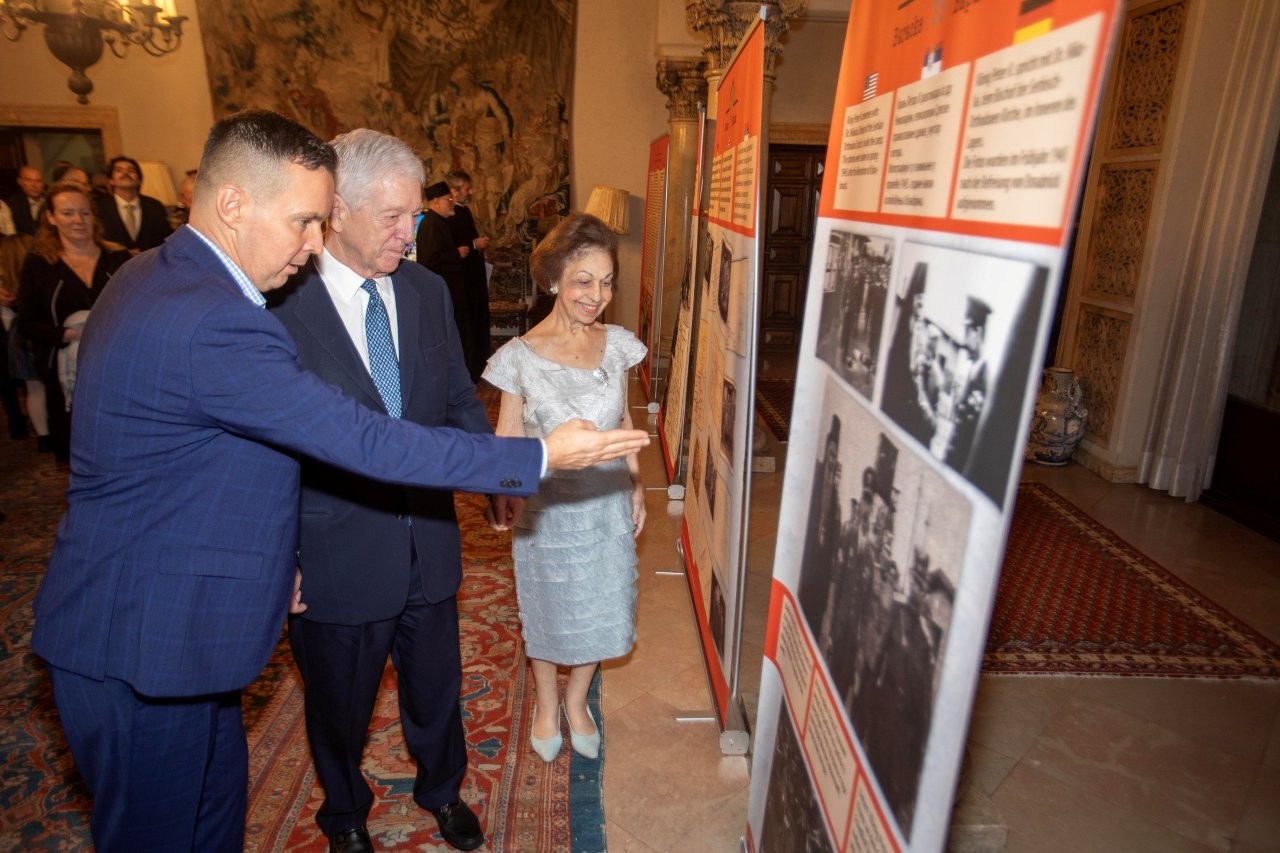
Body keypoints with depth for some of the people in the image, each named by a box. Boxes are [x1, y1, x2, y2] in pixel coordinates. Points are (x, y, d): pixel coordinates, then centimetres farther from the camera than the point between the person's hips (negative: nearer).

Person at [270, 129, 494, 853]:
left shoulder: (428, 291, 0)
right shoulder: (279, 301, -17)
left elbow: (460, 399, 7)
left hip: (428, 544, 4)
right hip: (335, 556, -3)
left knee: (437, 689, 23)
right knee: (340, 707, 21)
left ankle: (442, 790, 53)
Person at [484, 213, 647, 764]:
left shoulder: (617, 344, -6)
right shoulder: (521, 356, -15)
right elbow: (507, 439, -7)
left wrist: (635, 487, 7)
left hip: (608, 506, 3)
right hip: (547, 511, -3)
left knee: (601, 614, 17)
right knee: (548, 615, 18)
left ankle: (577, 700, 45)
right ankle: (546, 703, 46)